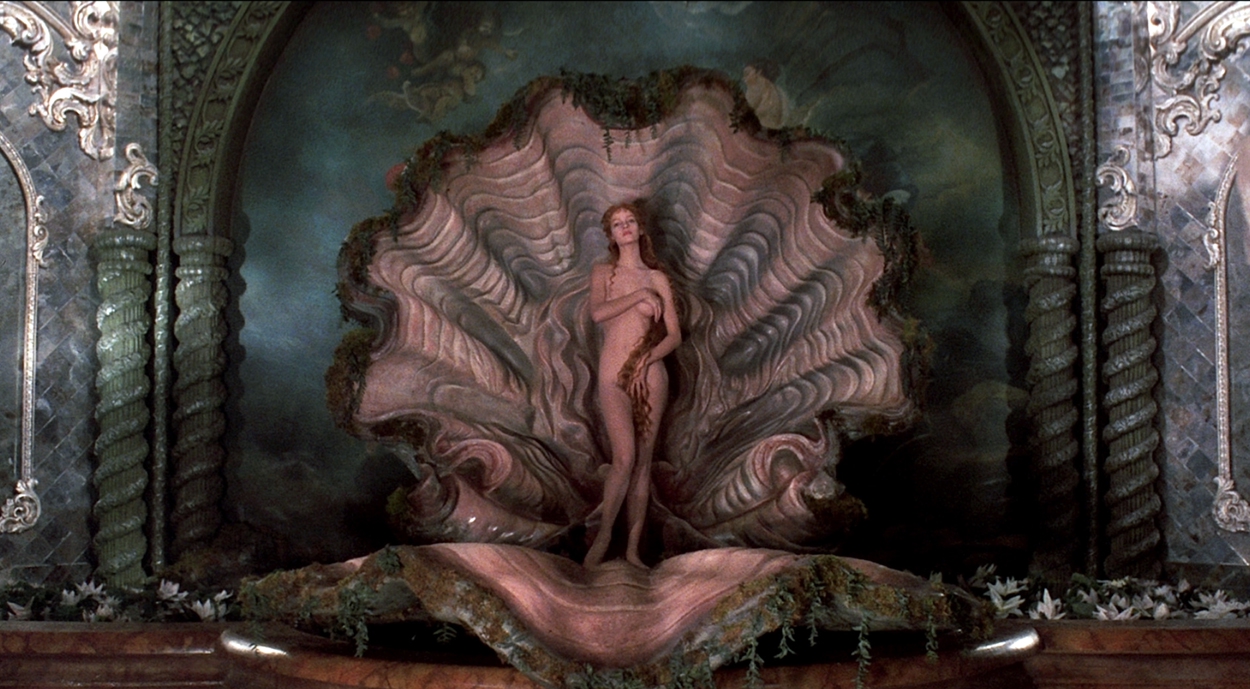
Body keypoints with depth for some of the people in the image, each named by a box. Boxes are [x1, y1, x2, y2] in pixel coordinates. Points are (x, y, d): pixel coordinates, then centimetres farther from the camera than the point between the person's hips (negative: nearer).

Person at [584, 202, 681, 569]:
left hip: (651, 373, 2)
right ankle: (603, 535, 0)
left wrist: (649, 358, -10)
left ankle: (633, 548, 9)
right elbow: (597, 313, -12)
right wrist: (640, 295, -11)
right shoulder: (603, 272, 8)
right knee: (625, 458, -15)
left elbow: (675, 335, 5)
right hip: (614, 373, -2)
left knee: (643, 460, 3)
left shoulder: (658, 279, 11)